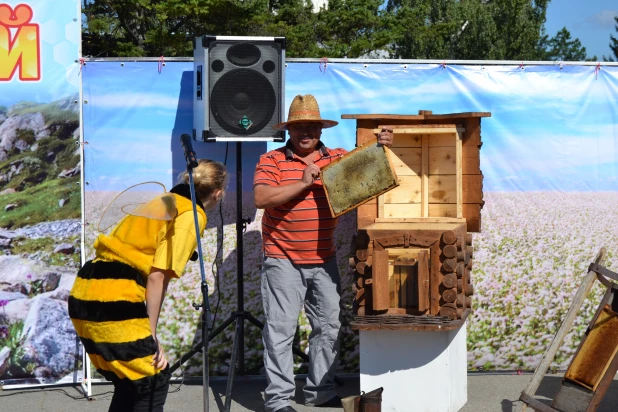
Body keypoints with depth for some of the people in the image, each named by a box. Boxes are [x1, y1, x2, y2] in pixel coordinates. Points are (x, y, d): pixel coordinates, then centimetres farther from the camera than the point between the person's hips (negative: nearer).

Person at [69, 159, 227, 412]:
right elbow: (157, 278, -11)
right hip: (113, 301, -8)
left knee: (130, 380, 19)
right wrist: (151, 335, -7)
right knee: (154, 380, 5)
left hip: (85, 294, 8)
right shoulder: (191, 215, -3)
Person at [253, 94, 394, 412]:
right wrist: (303, 183, -22)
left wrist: (380, 148, -13)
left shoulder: (337, 158, 7)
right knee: (281, 330, -1)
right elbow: (261, 198, -18)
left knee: (328, 327, 12)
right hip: (284, 262, -5)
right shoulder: (271, 161, -5)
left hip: (324, 261, 5)